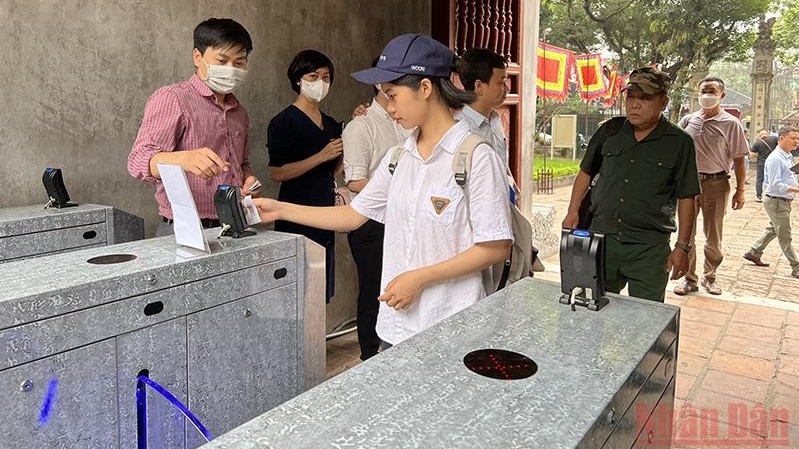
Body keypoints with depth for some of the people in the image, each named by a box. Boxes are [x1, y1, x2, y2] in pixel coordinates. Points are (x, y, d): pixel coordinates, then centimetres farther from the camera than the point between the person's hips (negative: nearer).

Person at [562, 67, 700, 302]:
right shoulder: (609, 131, 5)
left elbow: (686, 198, 0)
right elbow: (586, 172, 14)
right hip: (600, 238, 3)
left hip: (649, 248, -2)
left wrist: (682, 247, -3)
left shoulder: (679, 142, -3)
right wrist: (573, 212, 3)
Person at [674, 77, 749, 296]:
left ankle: (710, 276, 27)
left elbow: (738, 160, -2)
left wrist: (740, 190, -4)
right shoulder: (687, 120, 4)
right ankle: (689, 278, 17)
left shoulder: (730, 123, -4)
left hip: (716, 184, -2)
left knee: (713, 237, 10)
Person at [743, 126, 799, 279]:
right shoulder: (775, 159, -21)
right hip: (776, 202, -10)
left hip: (784, 201, 10)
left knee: (773, 230, 20)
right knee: (785, 236, 0)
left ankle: (753, 253, 32)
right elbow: (775, 185, -24)